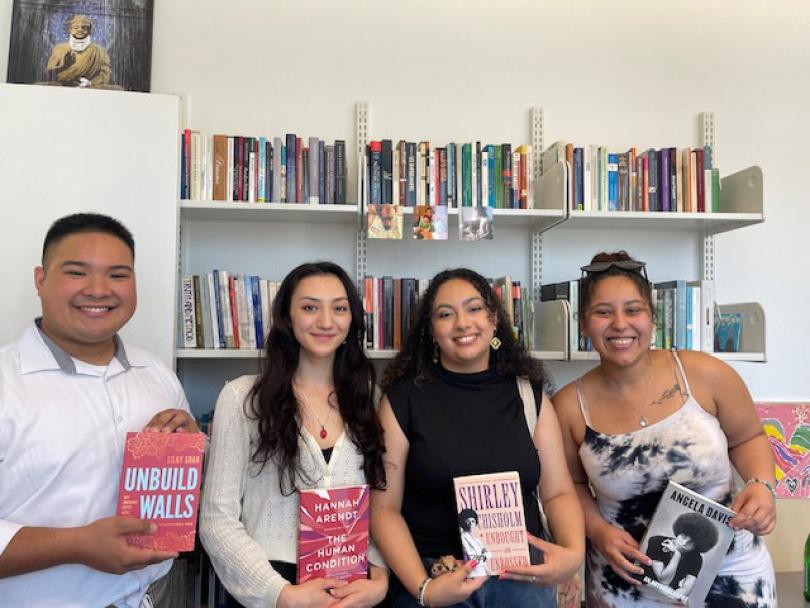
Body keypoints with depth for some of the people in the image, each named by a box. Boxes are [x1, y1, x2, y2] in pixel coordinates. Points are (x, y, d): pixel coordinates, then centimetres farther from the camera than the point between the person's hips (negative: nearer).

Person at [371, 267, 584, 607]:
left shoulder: (528, 395, 0)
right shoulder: (403, 398, -8)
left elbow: (558, 493, 2)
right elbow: (384, 507, -8)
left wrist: (573, 552, -16)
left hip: (522, 575, 3)